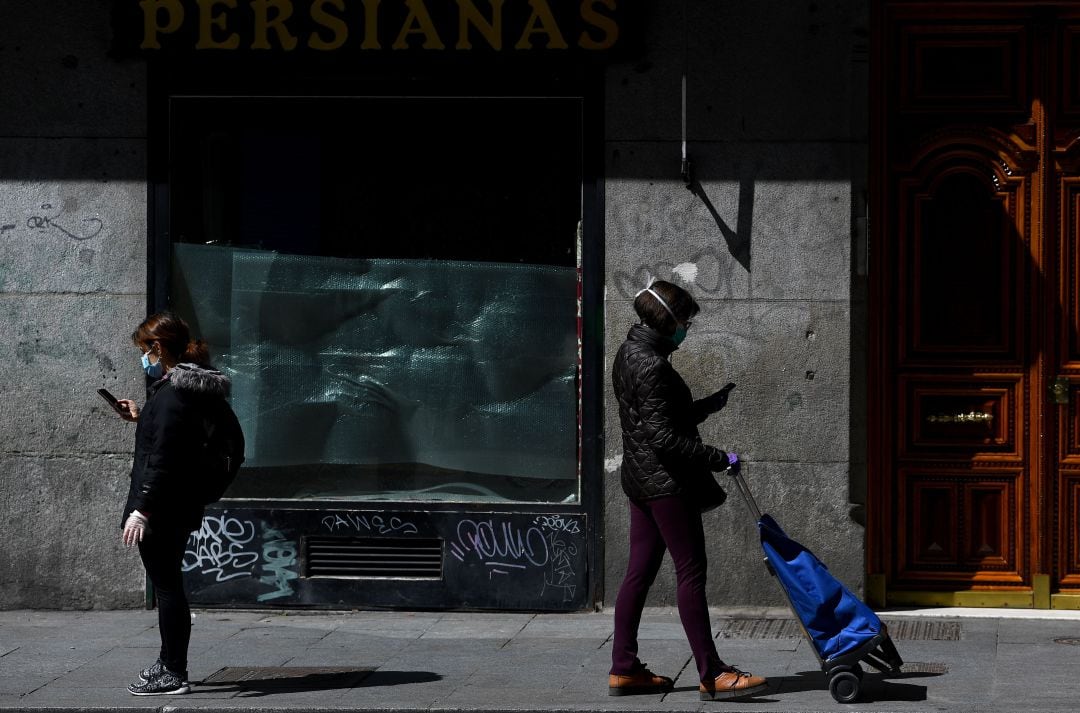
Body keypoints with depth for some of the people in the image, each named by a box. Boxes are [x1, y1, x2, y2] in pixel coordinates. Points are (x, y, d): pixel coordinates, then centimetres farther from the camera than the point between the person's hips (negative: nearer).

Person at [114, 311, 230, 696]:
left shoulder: (173, 393, -20)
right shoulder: (192, 387, 12)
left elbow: (163, 458, -25)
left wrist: (142, 509, -26)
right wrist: (141, 417, 23)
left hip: (160, 509, -10)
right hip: (180, 507, 10)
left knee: (166, 585, -4)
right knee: (169, 584, 18)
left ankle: (173, 674, 1)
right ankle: (170, 663, 28)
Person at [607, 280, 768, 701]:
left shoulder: (630, 355, 13)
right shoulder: (651, 366, -19)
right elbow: (663, 437, -22)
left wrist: (710, 404, 20)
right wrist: (717, 458, -19)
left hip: (640, 477, 10)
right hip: (665, 480, -10)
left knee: (639, 571, 11)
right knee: (691, 571, -8)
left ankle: (623, 669, 13)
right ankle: (712, 676, -8)